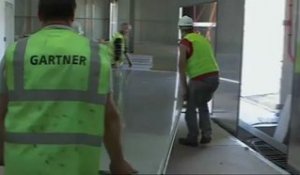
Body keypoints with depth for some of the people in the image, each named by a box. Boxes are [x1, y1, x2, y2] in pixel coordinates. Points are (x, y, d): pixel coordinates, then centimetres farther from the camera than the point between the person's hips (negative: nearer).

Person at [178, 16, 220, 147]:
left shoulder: (185, 42, -3)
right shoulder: (203, 39, 18)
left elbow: (182, 66, -10)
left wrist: (184, 87, -8)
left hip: (200, 80, -7)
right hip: (214, 77, 7)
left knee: (191, 108, 11)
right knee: (203, 104, 27)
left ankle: (192, 138, 16)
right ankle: (206, 134, 22)